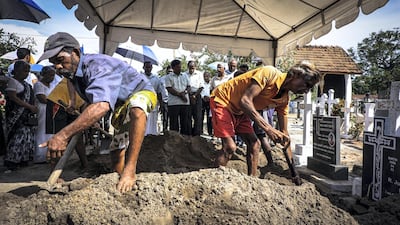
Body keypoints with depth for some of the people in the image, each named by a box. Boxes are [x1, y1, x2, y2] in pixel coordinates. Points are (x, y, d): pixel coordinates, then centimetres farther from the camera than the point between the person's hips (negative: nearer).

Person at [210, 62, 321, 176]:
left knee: (254, 145, 3)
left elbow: (284, 132, 3)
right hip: (222, 100, -8)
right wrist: (268, 128, -41)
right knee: (230, 146, -18)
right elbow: (245, 100, -35)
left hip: (239, 111, 8)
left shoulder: (284, 99, -3)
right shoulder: (269, 73, -26)